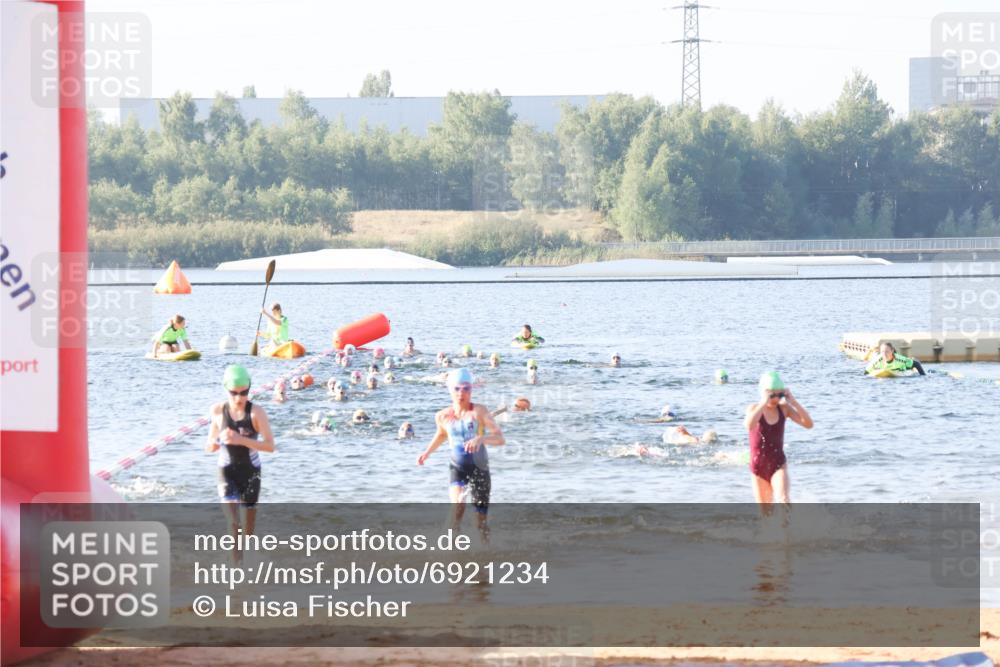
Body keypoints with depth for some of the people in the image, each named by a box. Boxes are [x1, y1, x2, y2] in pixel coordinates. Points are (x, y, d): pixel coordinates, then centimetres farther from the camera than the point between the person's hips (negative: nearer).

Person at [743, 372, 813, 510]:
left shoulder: (784, 409, -4)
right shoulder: (754, 408, -10)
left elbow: (808, 424, -14)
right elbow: (749, 426, -33)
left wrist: (792, 401, -19)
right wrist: (764, 403, -32)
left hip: (778, 464, 0)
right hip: (758, 467, 0)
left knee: (783, 499, -25)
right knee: (766, 511, 11)